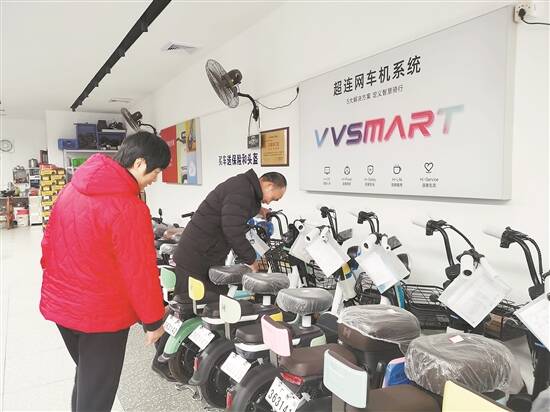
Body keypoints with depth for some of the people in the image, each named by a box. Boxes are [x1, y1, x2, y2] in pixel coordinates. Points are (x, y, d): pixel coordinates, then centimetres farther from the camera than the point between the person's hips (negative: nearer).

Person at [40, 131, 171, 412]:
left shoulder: (73, 188, 0)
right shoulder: (129, 209, -25)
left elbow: (49, 242, 9)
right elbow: (140, 272, -21)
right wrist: (154, 321, -8)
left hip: (59, 304, 8)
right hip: (101, 315, -8)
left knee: (85, 375, 28)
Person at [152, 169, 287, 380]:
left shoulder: (242, 184, 11)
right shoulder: (241, 191, -21)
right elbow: (233, 229, -27)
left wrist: (256, 209, 20)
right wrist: (250, 260, -15)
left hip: (211, 259, 10)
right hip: (195, 260, -10)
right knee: (188, 308, 0)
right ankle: (162, 360, 16)